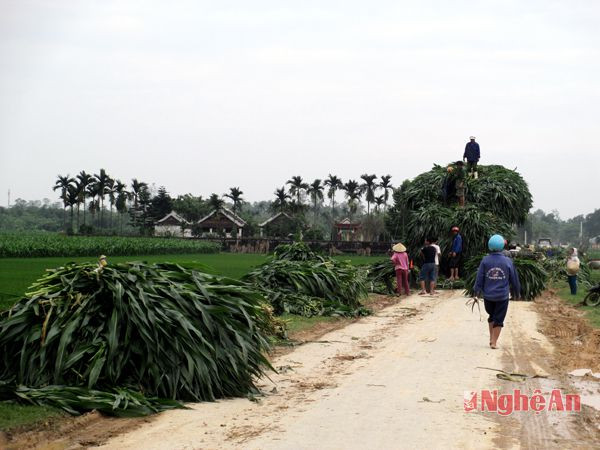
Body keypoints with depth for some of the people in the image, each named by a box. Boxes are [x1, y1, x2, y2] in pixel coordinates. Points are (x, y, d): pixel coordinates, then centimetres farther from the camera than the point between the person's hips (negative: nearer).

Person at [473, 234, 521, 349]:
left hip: (488, 296, 2)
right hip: (502, 296, -1)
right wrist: (517, 292, 17)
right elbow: (514, 279, 3)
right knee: (498, 319, 6)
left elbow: (479, 278, -4)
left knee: (491, 316, 21)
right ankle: (494, 342, 6)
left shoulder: (485, 261, -7)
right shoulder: (508, 262, -7)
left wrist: (477, 292, 7)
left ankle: (491, 338, 21)